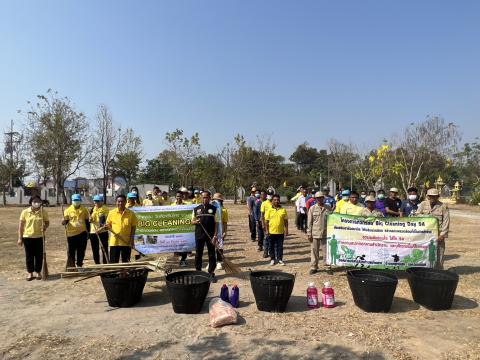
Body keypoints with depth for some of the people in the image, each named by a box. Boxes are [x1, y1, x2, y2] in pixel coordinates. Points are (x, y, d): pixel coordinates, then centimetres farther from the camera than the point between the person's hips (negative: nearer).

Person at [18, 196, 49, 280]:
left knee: (39, 255, 6)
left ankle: (38, 272, 21)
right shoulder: (25, 212, -4)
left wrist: (45, 227, -13)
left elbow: (47, 222, 10)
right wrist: (20, 238, 0)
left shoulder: (43, 212, -2)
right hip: (27, 237, 0)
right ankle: (30, 272, 21)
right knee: (29, 256, 8)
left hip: (39, 237, 0)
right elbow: (21, 225, 1)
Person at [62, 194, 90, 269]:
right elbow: (66, 220, 2)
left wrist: (88, 232, 7)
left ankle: (79, 265, 23)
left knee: (81, 251, 9)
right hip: (71, 234, -1)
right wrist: (64, 222, -23)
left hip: (82, 233, 1)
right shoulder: (68, 210, -2)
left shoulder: (84, 209, 2)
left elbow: (87, 221, 8)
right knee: (71, 251, 5)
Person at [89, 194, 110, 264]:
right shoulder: (93, 209, 12)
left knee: (104, 249, -1)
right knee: (95, 250, 12)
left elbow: (107, 221, -11)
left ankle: (105, 263, 6)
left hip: (103, 232, -6)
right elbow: (90, 220, 18)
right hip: (93, 232, 6)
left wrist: (102, 228, -24)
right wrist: (90, 219, -6)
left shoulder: (105, 209, -6)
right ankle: (97, 264, 24)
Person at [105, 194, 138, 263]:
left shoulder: (131, 213, -1)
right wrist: (107, 226, -14)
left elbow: (133, 227, 1)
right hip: (114, 242, 1)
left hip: (126, 242, 0)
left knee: (126, 262, 9)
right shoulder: (111, 213, 1)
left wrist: (132, 239, -5)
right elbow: (108, 224, 9)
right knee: (113, 262, 6)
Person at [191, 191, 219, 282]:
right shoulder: (196, 209, 8)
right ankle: (198, 271, 23)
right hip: (199, 234, 2)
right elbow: (192, 221, 13)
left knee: (212, 254, 3)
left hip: (210, 235, -1)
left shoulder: (214, 209, 2)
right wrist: (195, 222, -11)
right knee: (198, 254, 9)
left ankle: (211, 273, 14)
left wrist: (215, 235, -8)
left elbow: (216, 223, 0)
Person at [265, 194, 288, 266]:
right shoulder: (269, 210, -1)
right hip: (272, 232, 0)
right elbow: (266, 221, 0)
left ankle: (280, 259, 20)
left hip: (281, 232, 1)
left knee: (280, 246, 7)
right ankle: (272, 259, 23)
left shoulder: (283, 210, 1)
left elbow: (286, 221, 5)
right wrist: (267, 230, -4)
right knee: (272, 246, 10)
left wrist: (286, 230, 2)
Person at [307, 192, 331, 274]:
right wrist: (309, 233, -3)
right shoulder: (312, 208, 2)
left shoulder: (328, 209, 3)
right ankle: (313, 267, 16)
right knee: (314, 251, 6)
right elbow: (309, 222, 1)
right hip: (315, 233, 0)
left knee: (326, 251, 6)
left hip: (326, 234, 0)